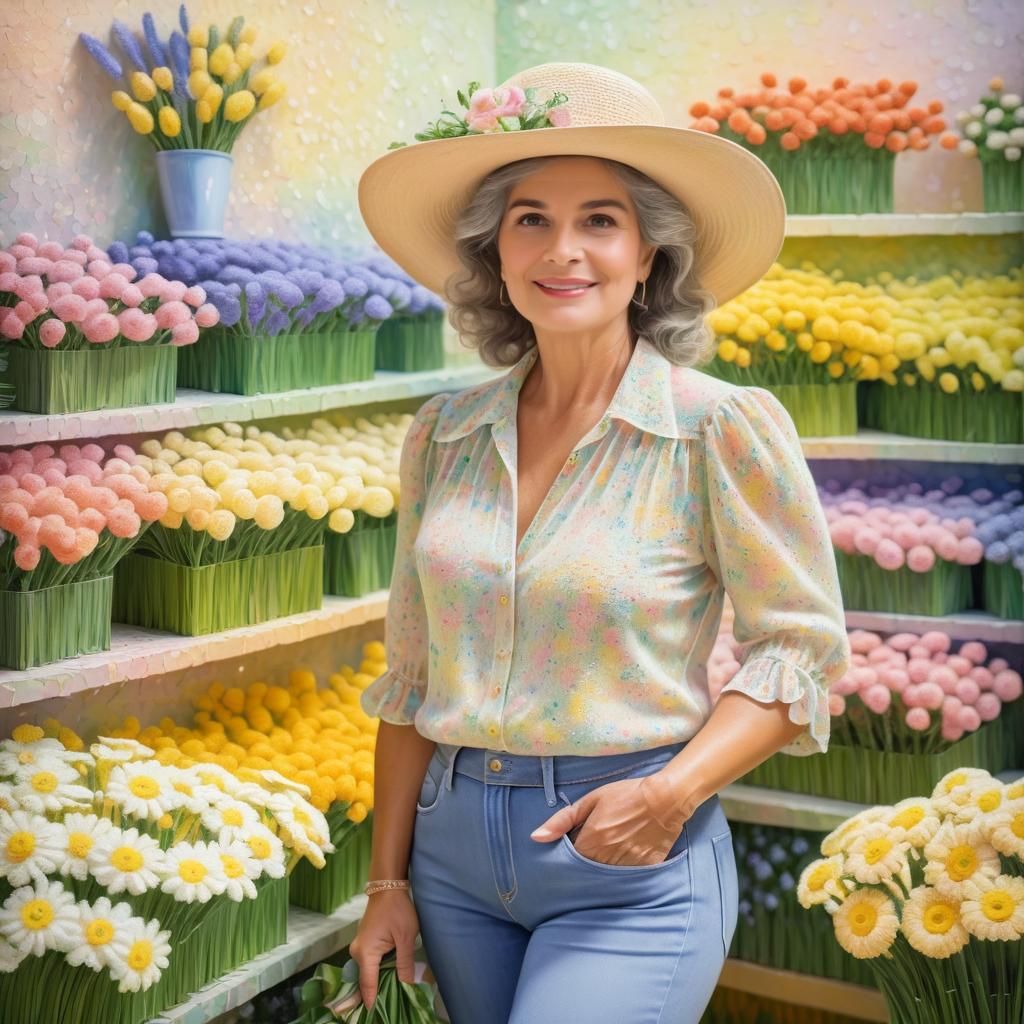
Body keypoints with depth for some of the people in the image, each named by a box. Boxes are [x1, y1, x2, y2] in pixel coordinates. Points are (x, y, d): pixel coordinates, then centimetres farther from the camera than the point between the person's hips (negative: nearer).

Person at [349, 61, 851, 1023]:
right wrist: (388, 881, 7)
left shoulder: (724, 428, -10)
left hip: (631, 871, -4)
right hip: (454, 845, 4)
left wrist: (674, 792, -19)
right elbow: (412, 673, 8)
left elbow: (800, 648, -5)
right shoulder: (443, 433, 2)